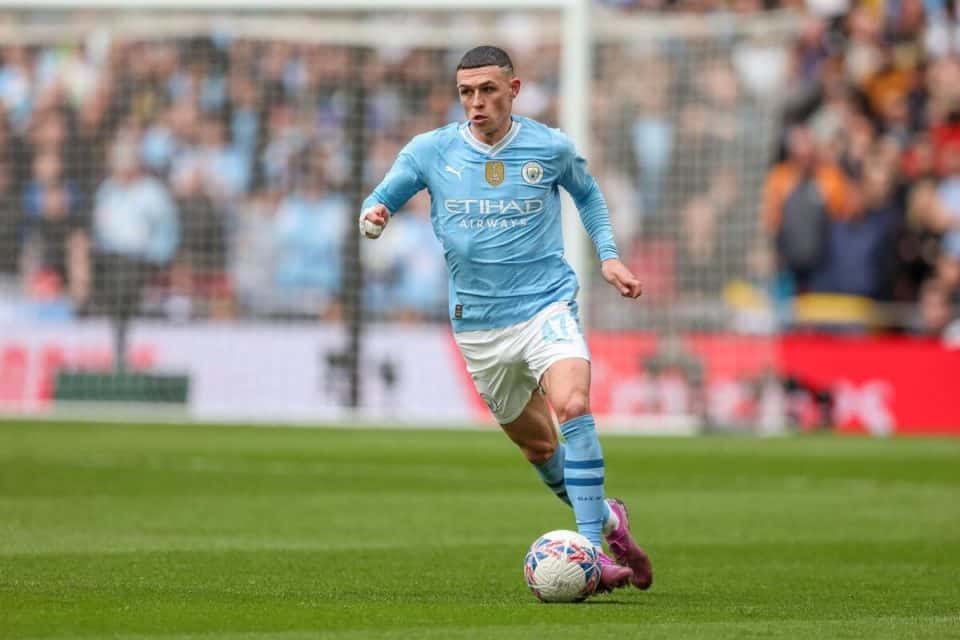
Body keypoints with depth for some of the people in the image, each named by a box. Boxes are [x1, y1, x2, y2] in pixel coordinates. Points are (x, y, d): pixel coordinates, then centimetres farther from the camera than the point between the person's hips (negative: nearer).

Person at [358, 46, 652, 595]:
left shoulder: (550, 148, -2)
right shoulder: (431, 151, -2)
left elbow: (588, 194, 18)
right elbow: (382, 201, 6)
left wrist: (609, 256, 8)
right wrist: (373, 217, -18)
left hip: (547, 304, -3)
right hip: (478, 320, 3)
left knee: (573, 406, -28)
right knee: (537, 444, 12)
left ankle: (593, 550, -28)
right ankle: (607, 519, 37)